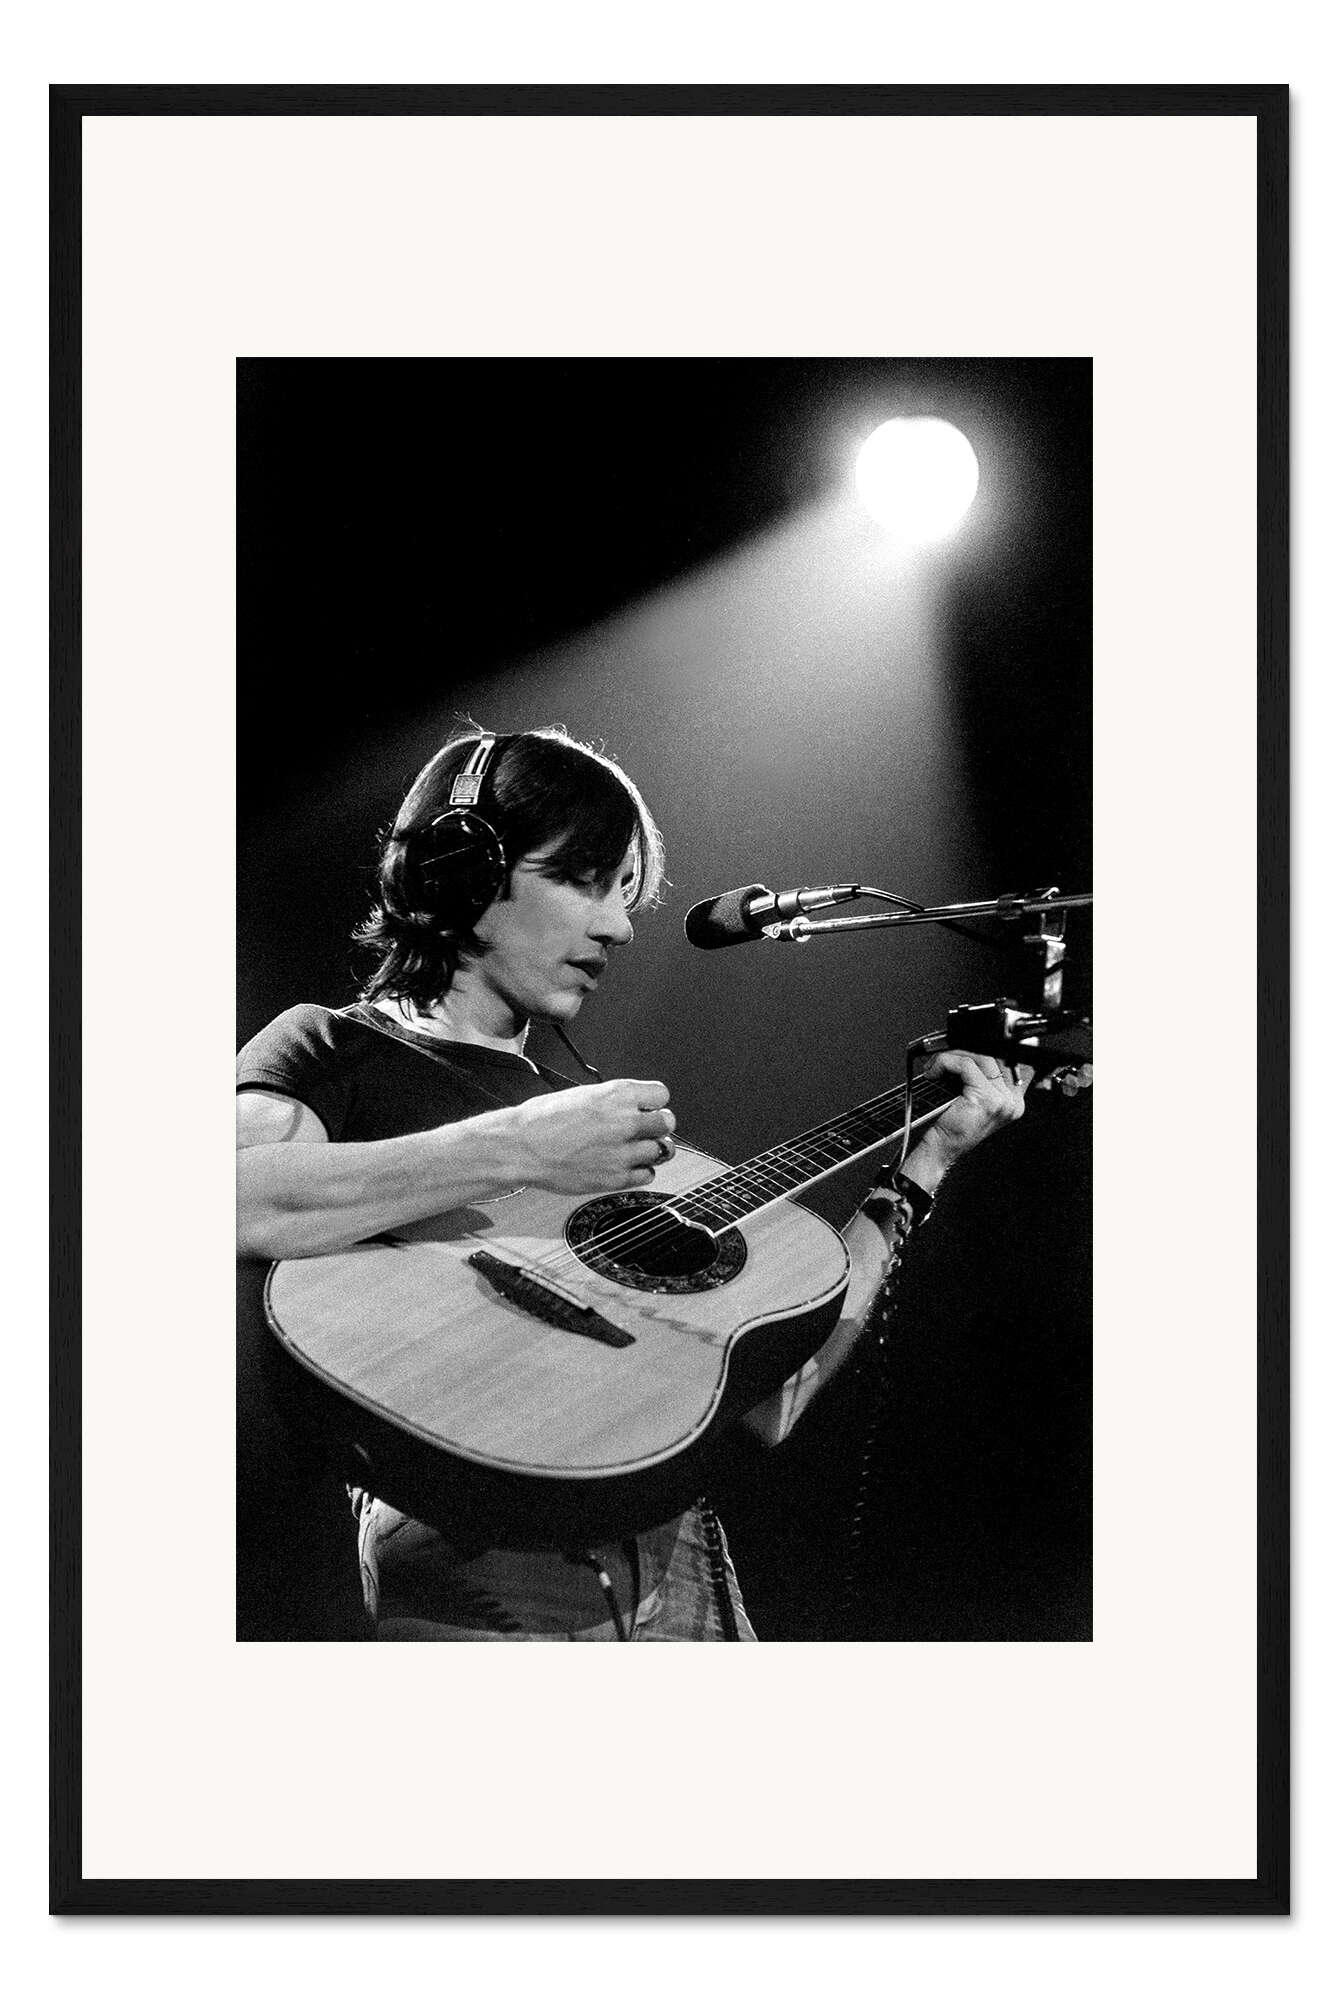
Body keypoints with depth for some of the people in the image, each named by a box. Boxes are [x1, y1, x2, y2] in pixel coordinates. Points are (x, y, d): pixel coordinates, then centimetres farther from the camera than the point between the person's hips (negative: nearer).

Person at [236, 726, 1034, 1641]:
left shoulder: (603, 1112, 21)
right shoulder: (330, 1051, 5)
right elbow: (248, 1199, -19)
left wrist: (925, 1163, 17)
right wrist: (514, 1151, -18)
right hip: (452, 1580, -6)